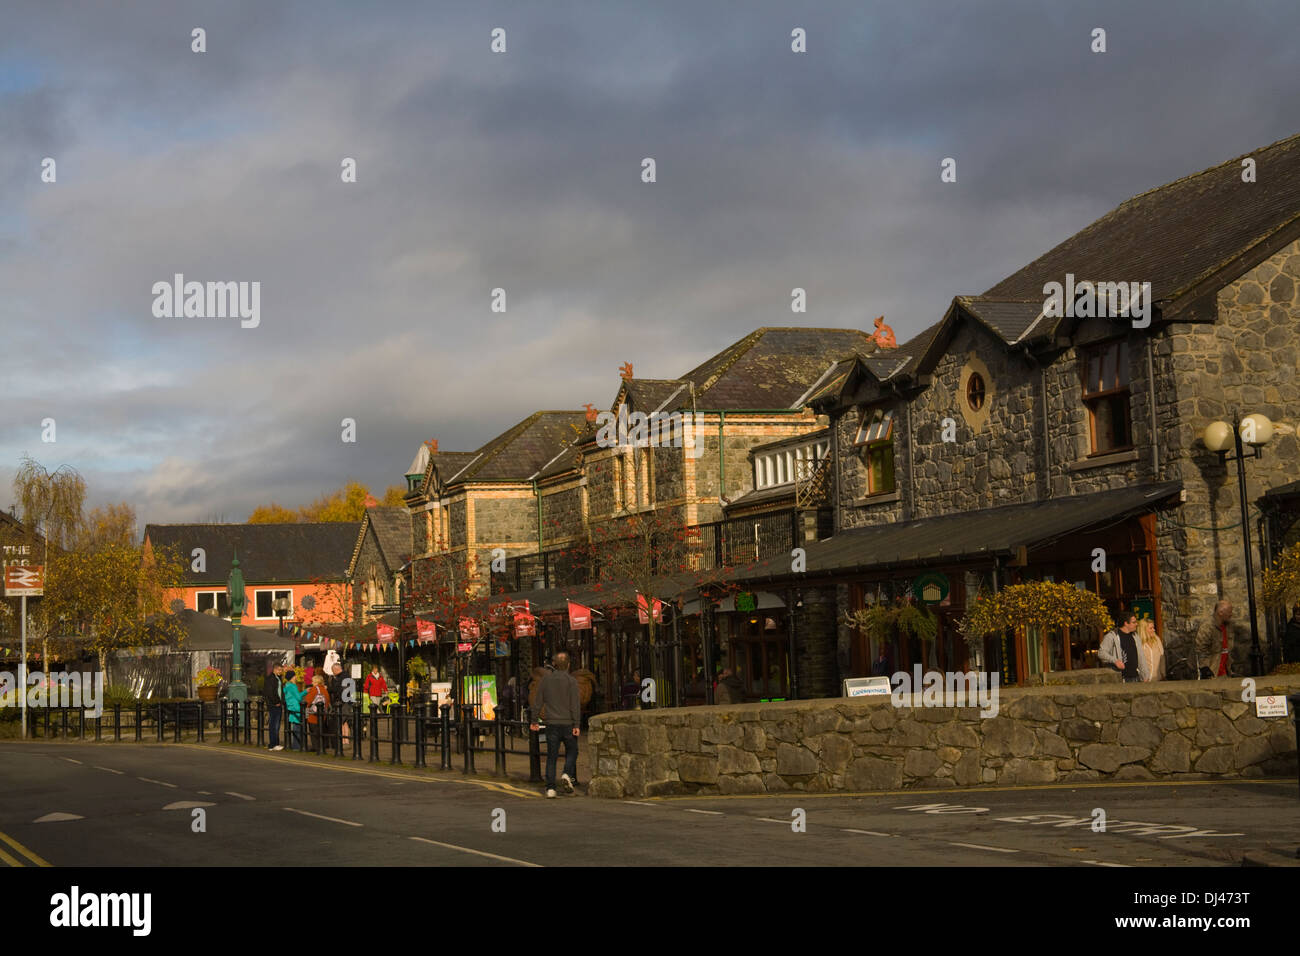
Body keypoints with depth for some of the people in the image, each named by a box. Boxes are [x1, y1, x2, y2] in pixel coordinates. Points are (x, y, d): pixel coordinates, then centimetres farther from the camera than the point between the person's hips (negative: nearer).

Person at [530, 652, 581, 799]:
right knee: (571, 751, 14)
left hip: (551, 723, 3)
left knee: (551, 756, 5)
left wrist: (534, 721, 16)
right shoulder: (571, 680, -5)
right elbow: (575, 704, -10)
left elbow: (538, 701, 8)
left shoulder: (546, 679, 5)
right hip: (567, 722, -3)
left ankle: (550, 788, 0)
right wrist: (577, 724, -9)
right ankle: (567, 774, -10)